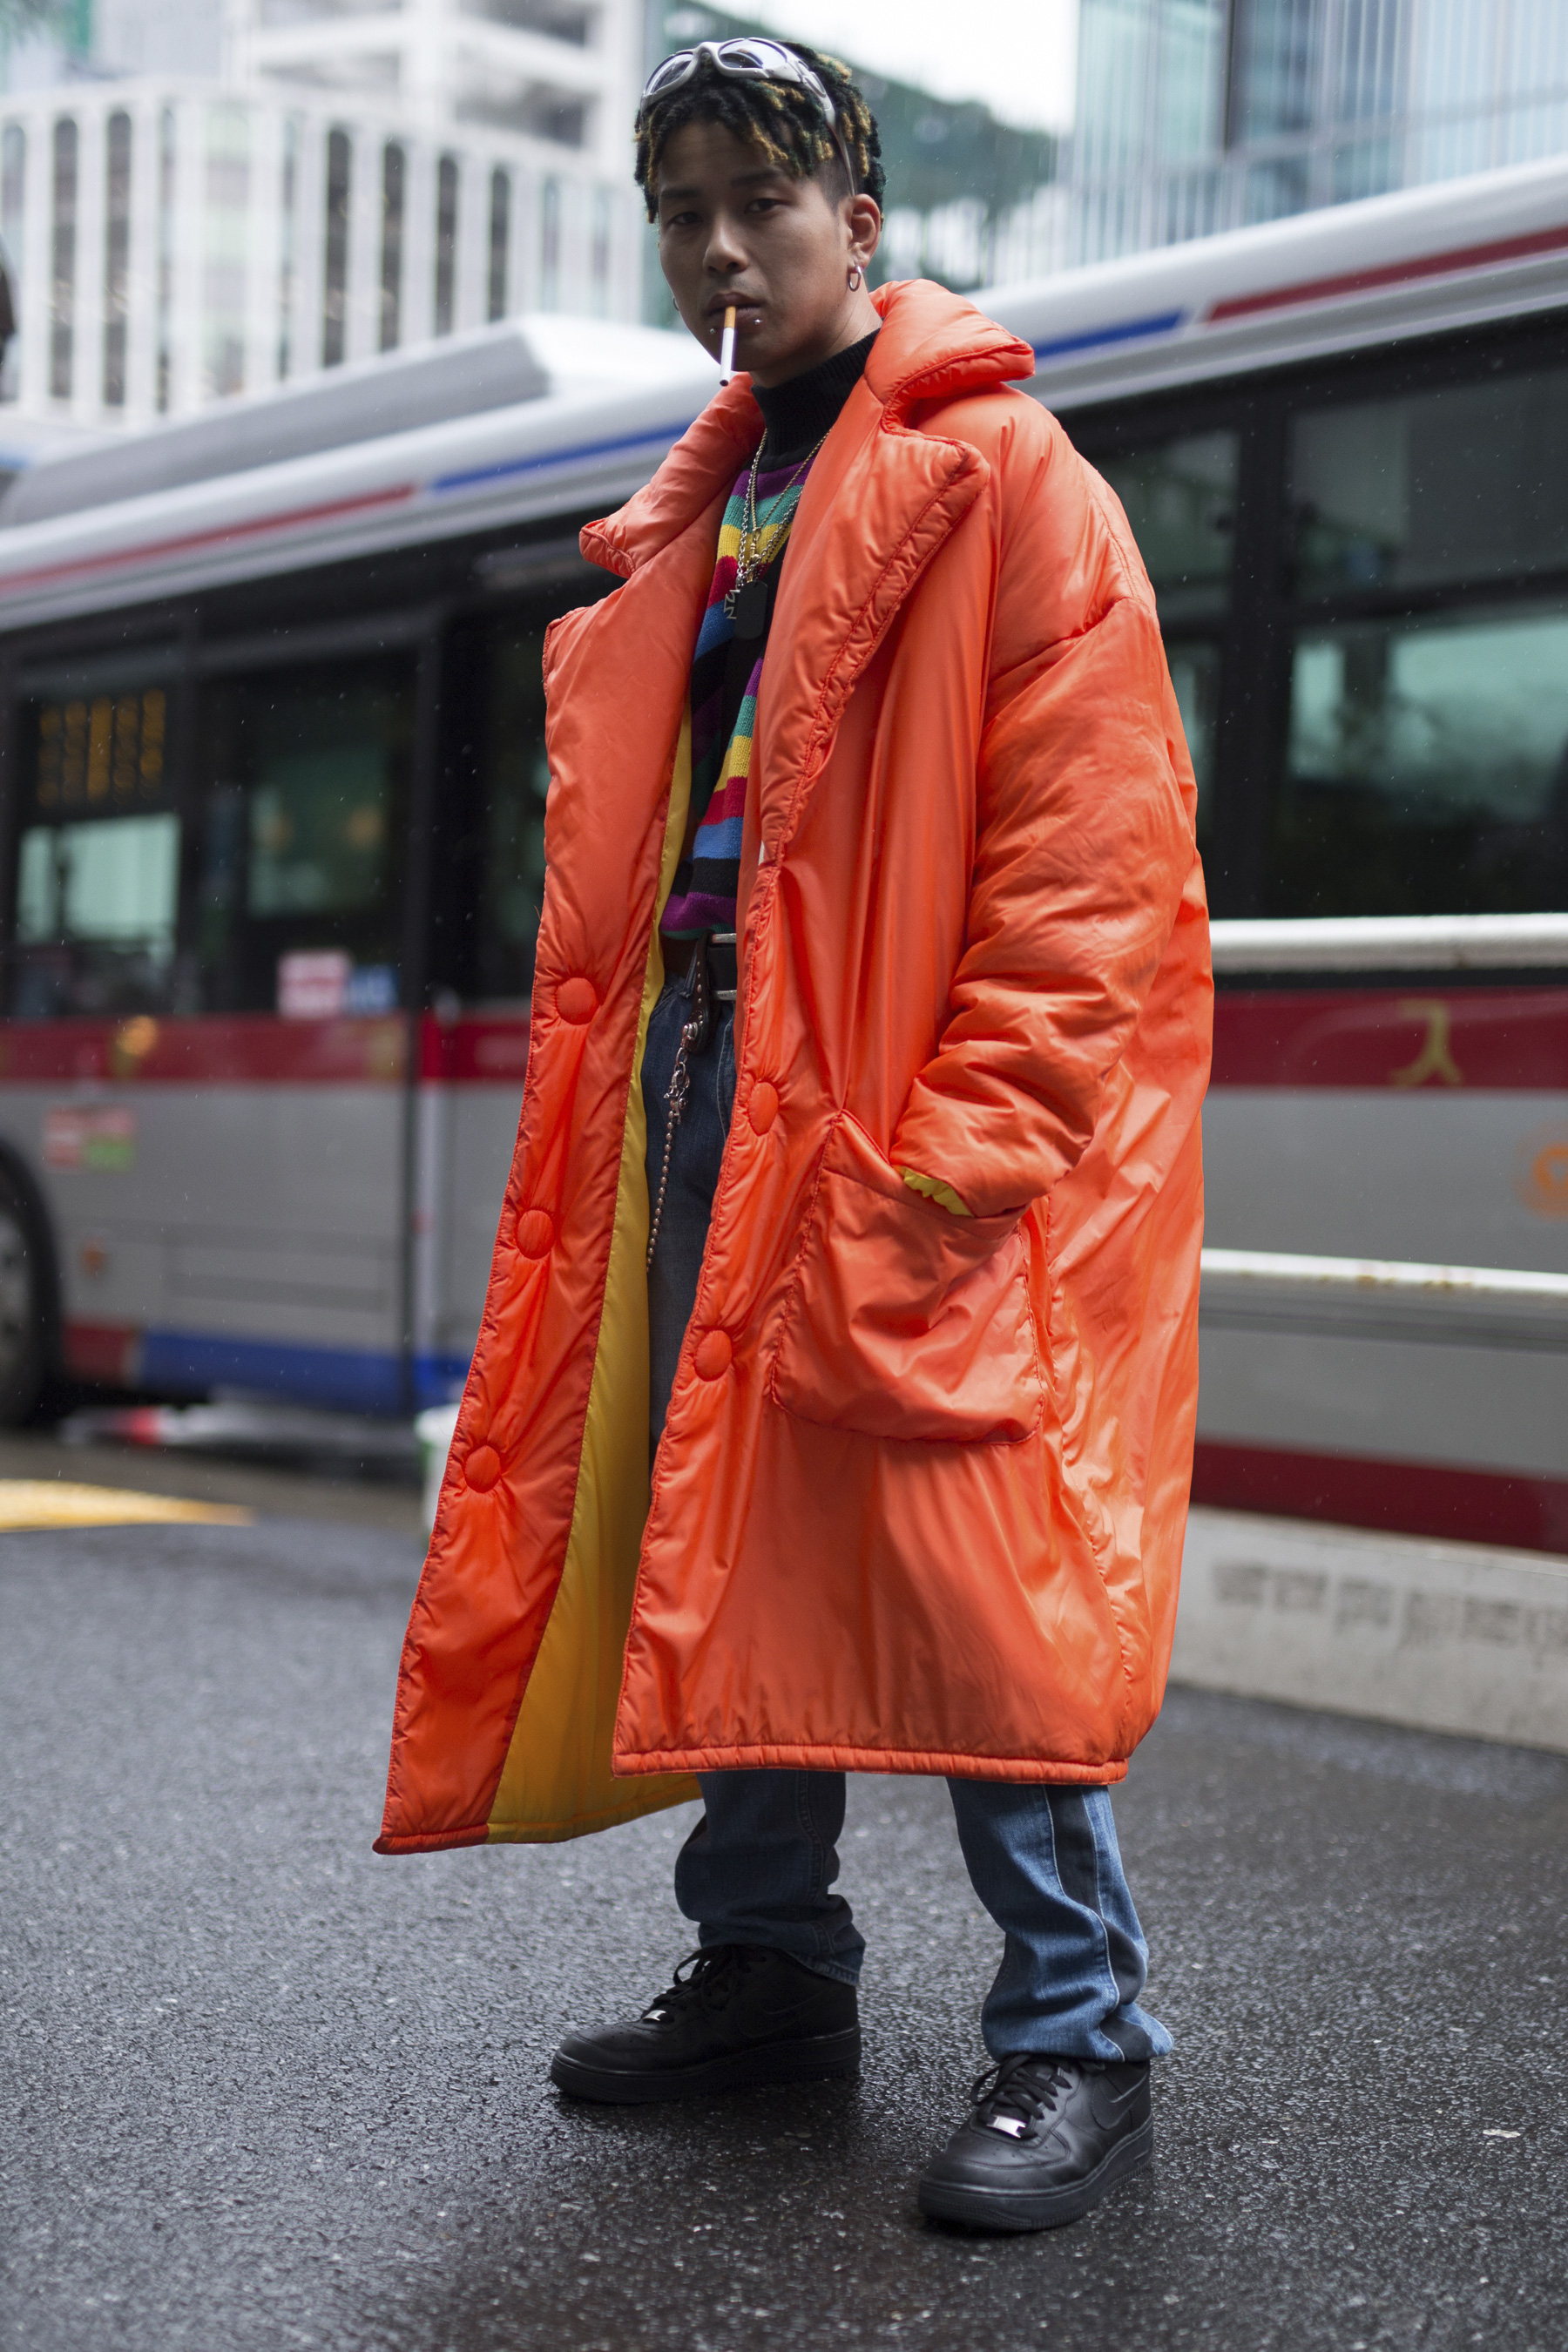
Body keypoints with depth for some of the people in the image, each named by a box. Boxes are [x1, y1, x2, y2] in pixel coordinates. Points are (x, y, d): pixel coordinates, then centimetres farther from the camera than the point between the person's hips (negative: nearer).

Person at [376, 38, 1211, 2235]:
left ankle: (1074, 2033, 2)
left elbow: (1087, 853, -13)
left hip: (905, 1097, -8)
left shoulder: (994, 471, -4)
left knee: (966, 1543, -9)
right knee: (718, 1526, 10)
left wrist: (958, 1143, -18)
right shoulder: (703, 512, 20)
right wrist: (639, 1060, 10)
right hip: (705, 1067, 8)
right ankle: (768, 1966, 24)